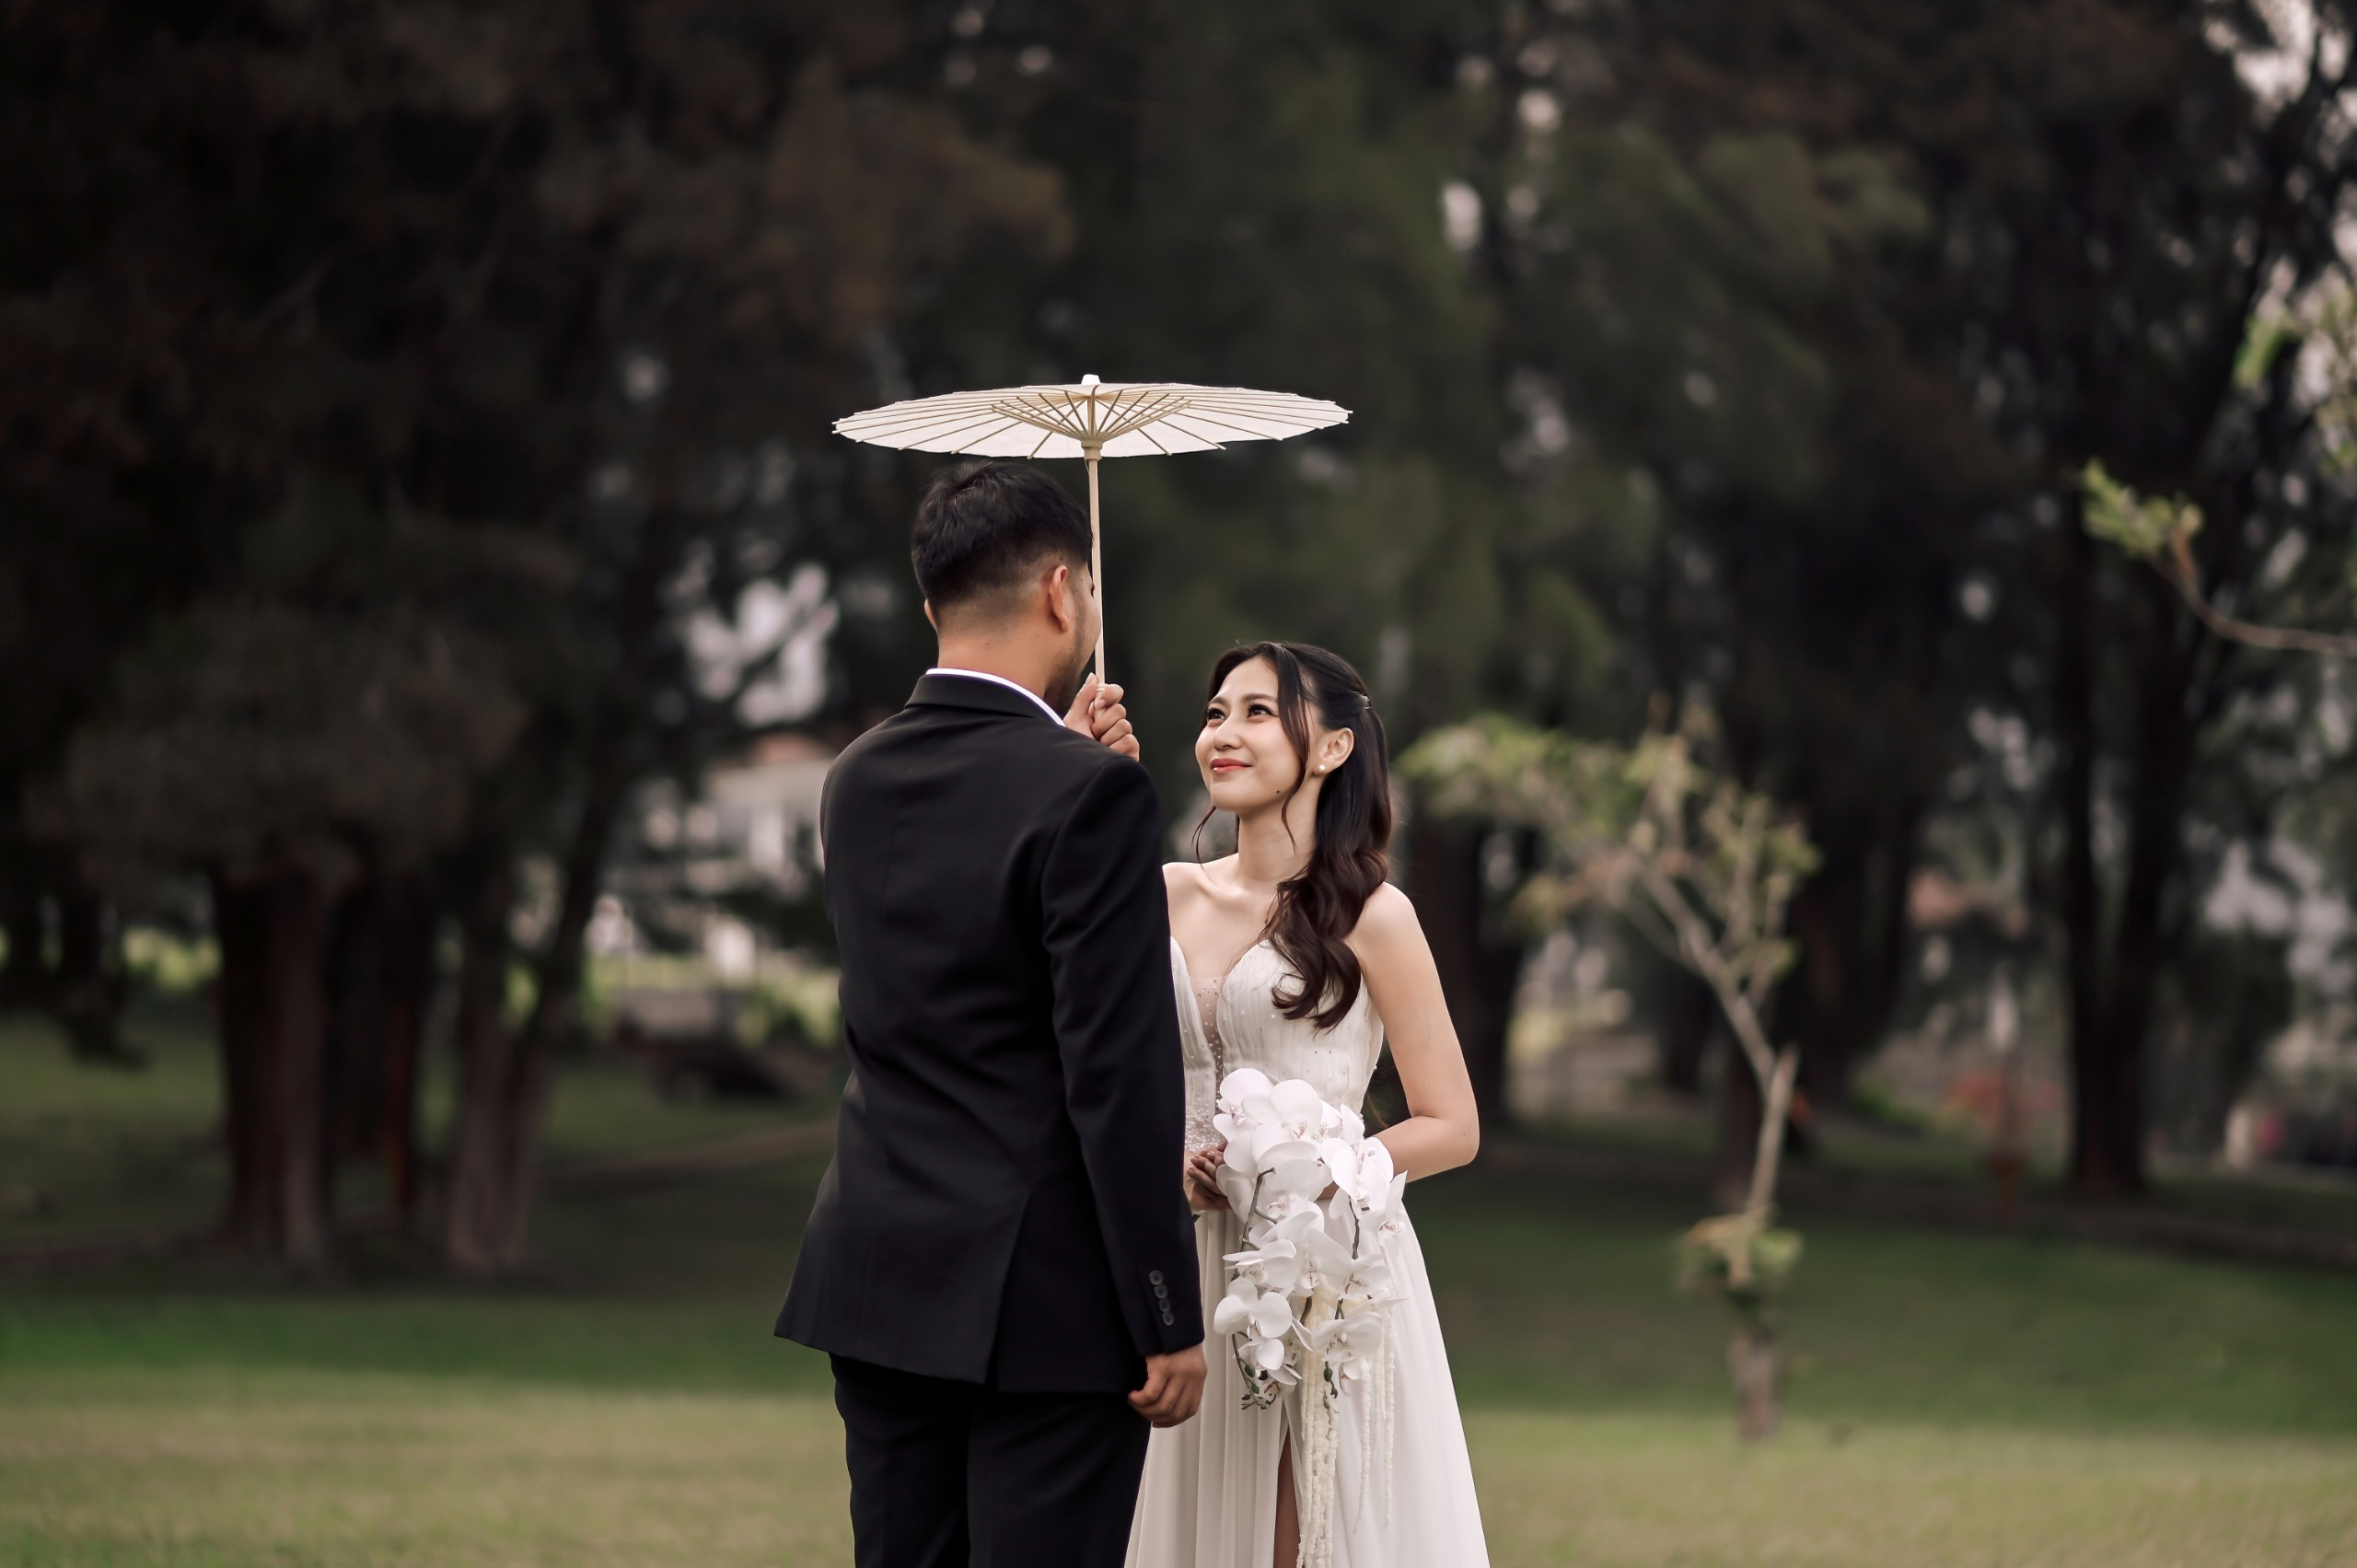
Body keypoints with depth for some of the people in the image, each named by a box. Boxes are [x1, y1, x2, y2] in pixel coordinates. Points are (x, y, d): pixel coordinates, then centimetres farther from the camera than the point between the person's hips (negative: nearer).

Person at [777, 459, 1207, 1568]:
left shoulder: (858, 783, 8)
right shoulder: (1090, 795, -14)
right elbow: (1120, 1080, -16)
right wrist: (1169, 1321, -11)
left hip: (879, 1283, 7)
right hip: (1047, 1303, -7)